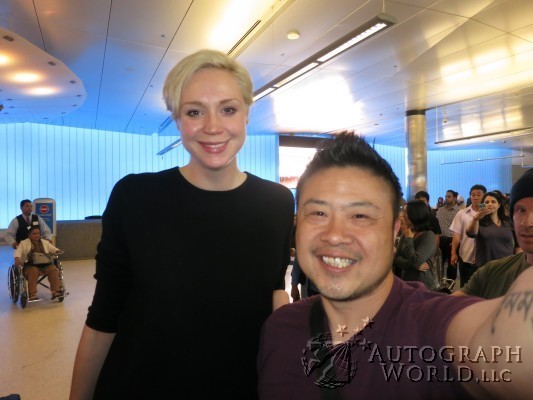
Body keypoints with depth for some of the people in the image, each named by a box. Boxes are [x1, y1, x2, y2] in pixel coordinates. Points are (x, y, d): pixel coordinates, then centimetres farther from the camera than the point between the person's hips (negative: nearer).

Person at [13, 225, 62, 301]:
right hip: (30, 266, -2)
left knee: (53, 269, -28)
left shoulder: (45, 242, 18)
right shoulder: (23, 243, 8)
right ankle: (32, 295, -36)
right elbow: (18, 252, -7)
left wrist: (57, 251, -11)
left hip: (45, 265, 3)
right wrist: (17, 258, -30)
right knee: (33, 272, -37)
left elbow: (53, 249, 15)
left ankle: (56, 291, -33)